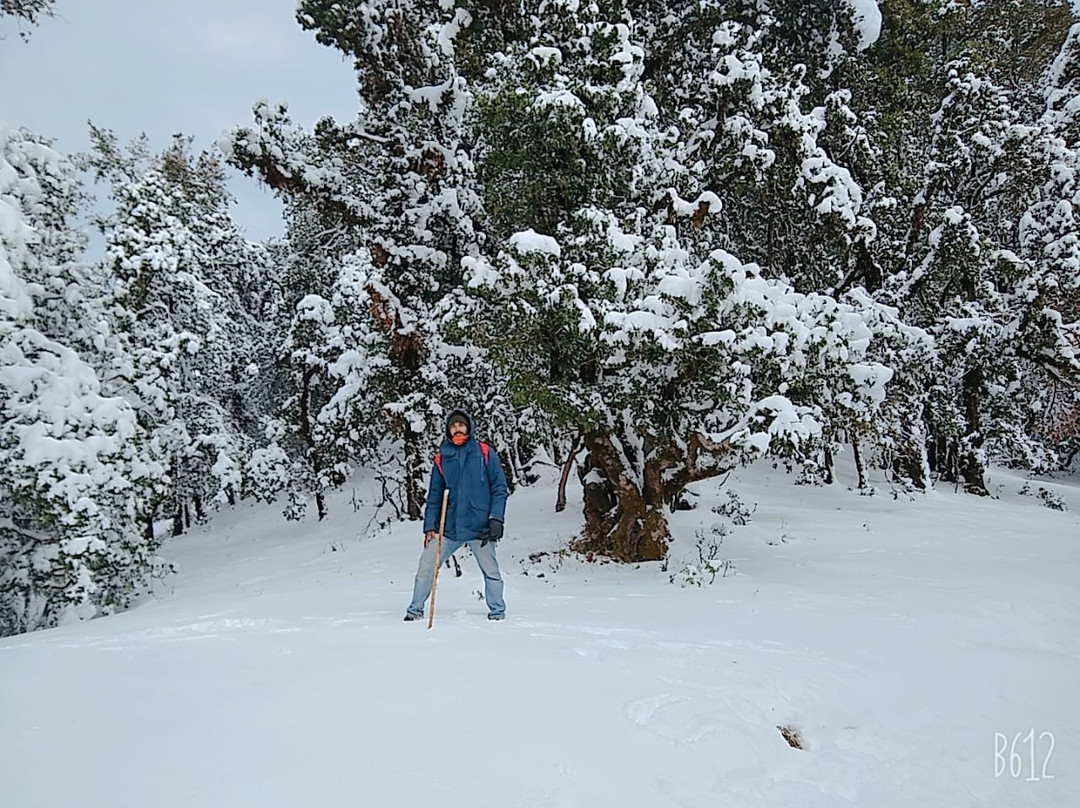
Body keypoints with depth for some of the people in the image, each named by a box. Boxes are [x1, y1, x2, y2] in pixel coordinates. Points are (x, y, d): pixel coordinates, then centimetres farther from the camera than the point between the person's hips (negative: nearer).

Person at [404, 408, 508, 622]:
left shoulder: (485, 453, 1)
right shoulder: (441, 459, 8)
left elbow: (499, 488, 0)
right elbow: (434, 496, 10)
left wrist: (496, 519, -10)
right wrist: (429, 526, 2)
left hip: (480, 527, -2)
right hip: (449, 527, 2)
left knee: (491, 571, 5)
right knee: (426, 566, 1)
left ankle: (497, 612, 24)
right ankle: (415, 609, 18)